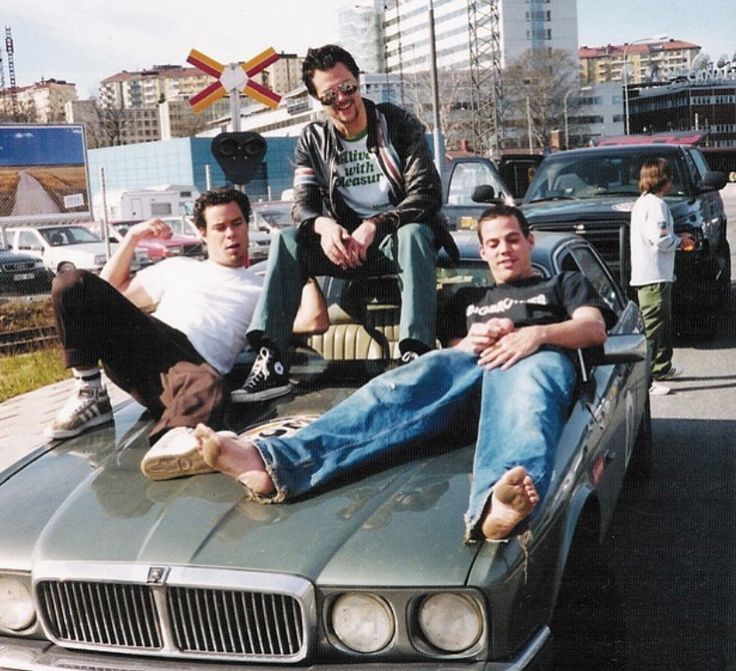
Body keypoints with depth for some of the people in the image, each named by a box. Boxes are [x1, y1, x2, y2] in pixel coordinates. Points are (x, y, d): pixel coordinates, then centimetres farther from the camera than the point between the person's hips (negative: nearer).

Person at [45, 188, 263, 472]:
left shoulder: (259, 289, 23)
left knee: (207, 388, -41)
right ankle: (90, 395, -11)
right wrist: (132, 237, 21)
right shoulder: (179, 268, 30)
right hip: (143, 340, 4)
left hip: (194, 366, -3)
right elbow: (109, 291, 30)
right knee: (72, 284, -15)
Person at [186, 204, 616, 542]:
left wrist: (538, 334, -8)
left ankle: (497, 505, -78)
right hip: (472, 360, 3)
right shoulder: (469, 298, 43)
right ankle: (275, 463, -56)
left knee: (524, 394, -43)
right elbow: (448, 349, 28)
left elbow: (595, 329, 13)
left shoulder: (565, 284, 34)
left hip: (538, 358, -2)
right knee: (402, 388, -32)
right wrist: (469, 340, 1)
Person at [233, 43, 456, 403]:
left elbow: (427, 195, -12)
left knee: (414, 233, -37)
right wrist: (323, 225, -27)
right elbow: (302, 203, -1)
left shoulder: (400, 125, -3)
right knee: (286, 241, -22)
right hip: (345, 242, 3)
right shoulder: (313, 140, 7)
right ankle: (271, 360, -34)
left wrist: (373, 226, -26)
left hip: (396, 236, -3)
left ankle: (416, 354, -50)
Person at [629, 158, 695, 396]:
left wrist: (678, 239, 17)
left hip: (645, 275, 11)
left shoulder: (642, 202, 17)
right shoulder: (656, 204, -15)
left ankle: (663, 368, 33)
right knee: (652, 327, -10)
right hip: (654, 276, -11)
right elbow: (660, 240, -22)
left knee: (664, 324, 22)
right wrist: (680, 241, -5)